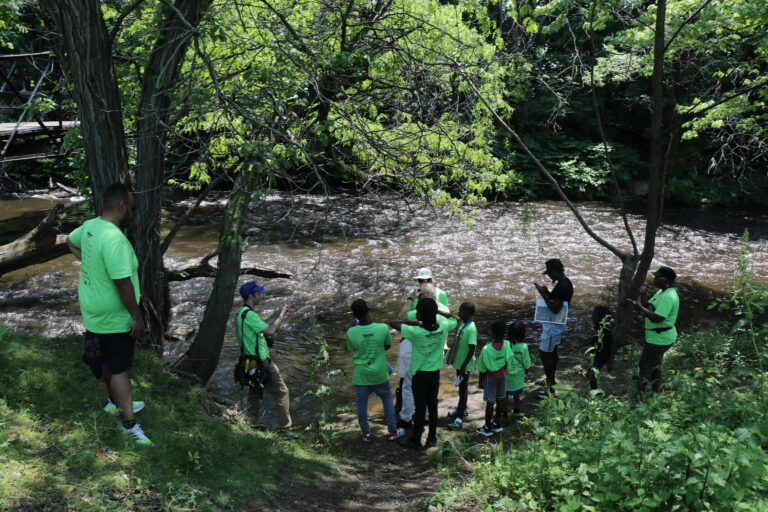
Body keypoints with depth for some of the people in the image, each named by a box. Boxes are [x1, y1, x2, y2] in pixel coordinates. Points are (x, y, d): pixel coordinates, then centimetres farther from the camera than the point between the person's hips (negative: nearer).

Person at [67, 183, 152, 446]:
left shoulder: (89, 226, -1)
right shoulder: (114, 239, -31)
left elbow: (70, 241, 23)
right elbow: (122, 282, -30)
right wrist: (137, 317, -22)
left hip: (94, 311, 9)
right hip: (113, 317, -9)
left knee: (108, 361, 25)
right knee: (120, 369, 0)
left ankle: (115, 402, 43)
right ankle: (129, 423, 9)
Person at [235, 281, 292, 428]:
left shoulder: (241, 312, 10)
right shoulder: (249, 314, -22)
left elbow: (263, 325, 18)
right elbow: (270, 331, -27)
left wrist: (277, 313, 10)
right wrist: (281, 315, -14)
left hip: (250, 362, 10)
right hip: (261, 363, -10)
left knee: (254, 394, 18)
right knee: (282, 392, 2)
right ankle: (286, 426, 6)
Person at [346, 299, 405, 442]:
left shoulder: (351, 332, -19)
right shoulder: (383, 328, -19)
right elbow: (388, 346, 0)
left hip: (361, 375, 0)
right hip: (379, 374, 1)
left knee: (361, 403, 17)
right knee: (387, 399, 21)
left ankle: (365, 433, 31)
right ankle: (392, 431, 29)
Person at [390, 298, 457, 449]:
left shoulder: (416, 332, -26)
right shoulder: (443, 327, -13)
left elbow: (392, 322, -19)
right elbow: (455, 320, 10)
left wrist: (413, 322, -12)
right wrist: (436, 312, 3)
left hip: (420, 374, -4)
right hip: (435, 373, 4)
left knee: (420, 407, 7)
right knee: (433, 405, 16)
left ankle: (415, 440, 21)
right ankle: (432, 438, 27)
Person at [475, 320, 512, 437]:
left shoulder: (486, 349, -27)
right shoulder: (507, 345, -14)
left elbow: (483, 369, -16)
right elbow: (507, 362, -1)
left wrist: (481, 380, -1)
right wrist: (504, 373, 15)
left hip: (491, 377, -5)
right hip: (502, 375, 5)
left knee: (490, 402, 6)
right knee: (501, 399, 17)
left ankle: (487, 427, 17)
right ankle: (497, 423, 33)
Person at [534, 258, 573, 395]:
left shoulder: (562, 286, -26)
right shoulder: (565, 282, 6)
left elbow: (554, 309, -29)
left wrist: (544, 294, -22)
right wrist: (547, 293, 4)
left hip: (553, 326, -10)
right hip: (557, 324, 10)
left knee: (544, 354, -3)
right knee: (552, 352, 22)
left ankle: (550, 388, 3)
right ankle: (551, 380, 36)